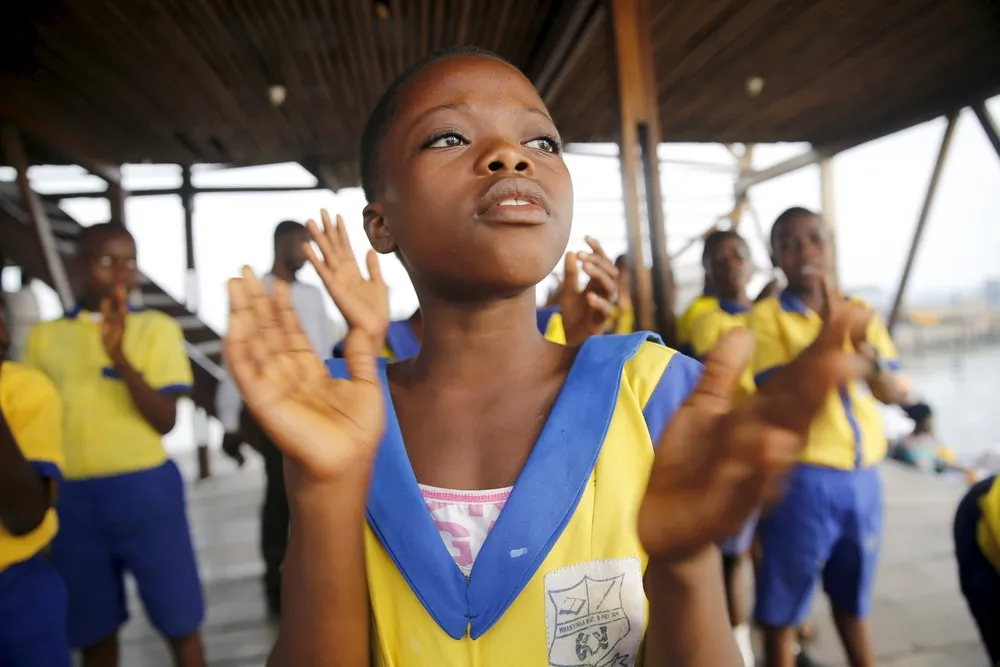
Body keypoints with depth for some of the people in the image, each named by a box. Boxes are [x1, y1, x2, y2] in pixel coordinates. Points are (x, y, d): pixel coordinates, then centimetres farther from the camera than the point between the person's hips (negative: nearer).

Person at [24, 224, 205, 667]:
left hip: (145, 490, -2)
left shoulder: (156, 328, -1)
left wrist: (120, 358, -22)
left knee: (180, 625, 7)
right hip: (72, 499, 3)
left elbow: (166, 420, -9)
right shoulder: (45, 336, 6)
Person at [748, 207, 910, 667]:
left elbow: (894, 394, 3)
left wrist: (872, 360, -18)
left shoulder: (859, 312, 7)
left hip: (863, 477, 5)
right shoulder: (768, 315, -7)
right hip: (802, 478, -4)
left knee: (852, 603, 22)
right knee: (781, 611, 7)